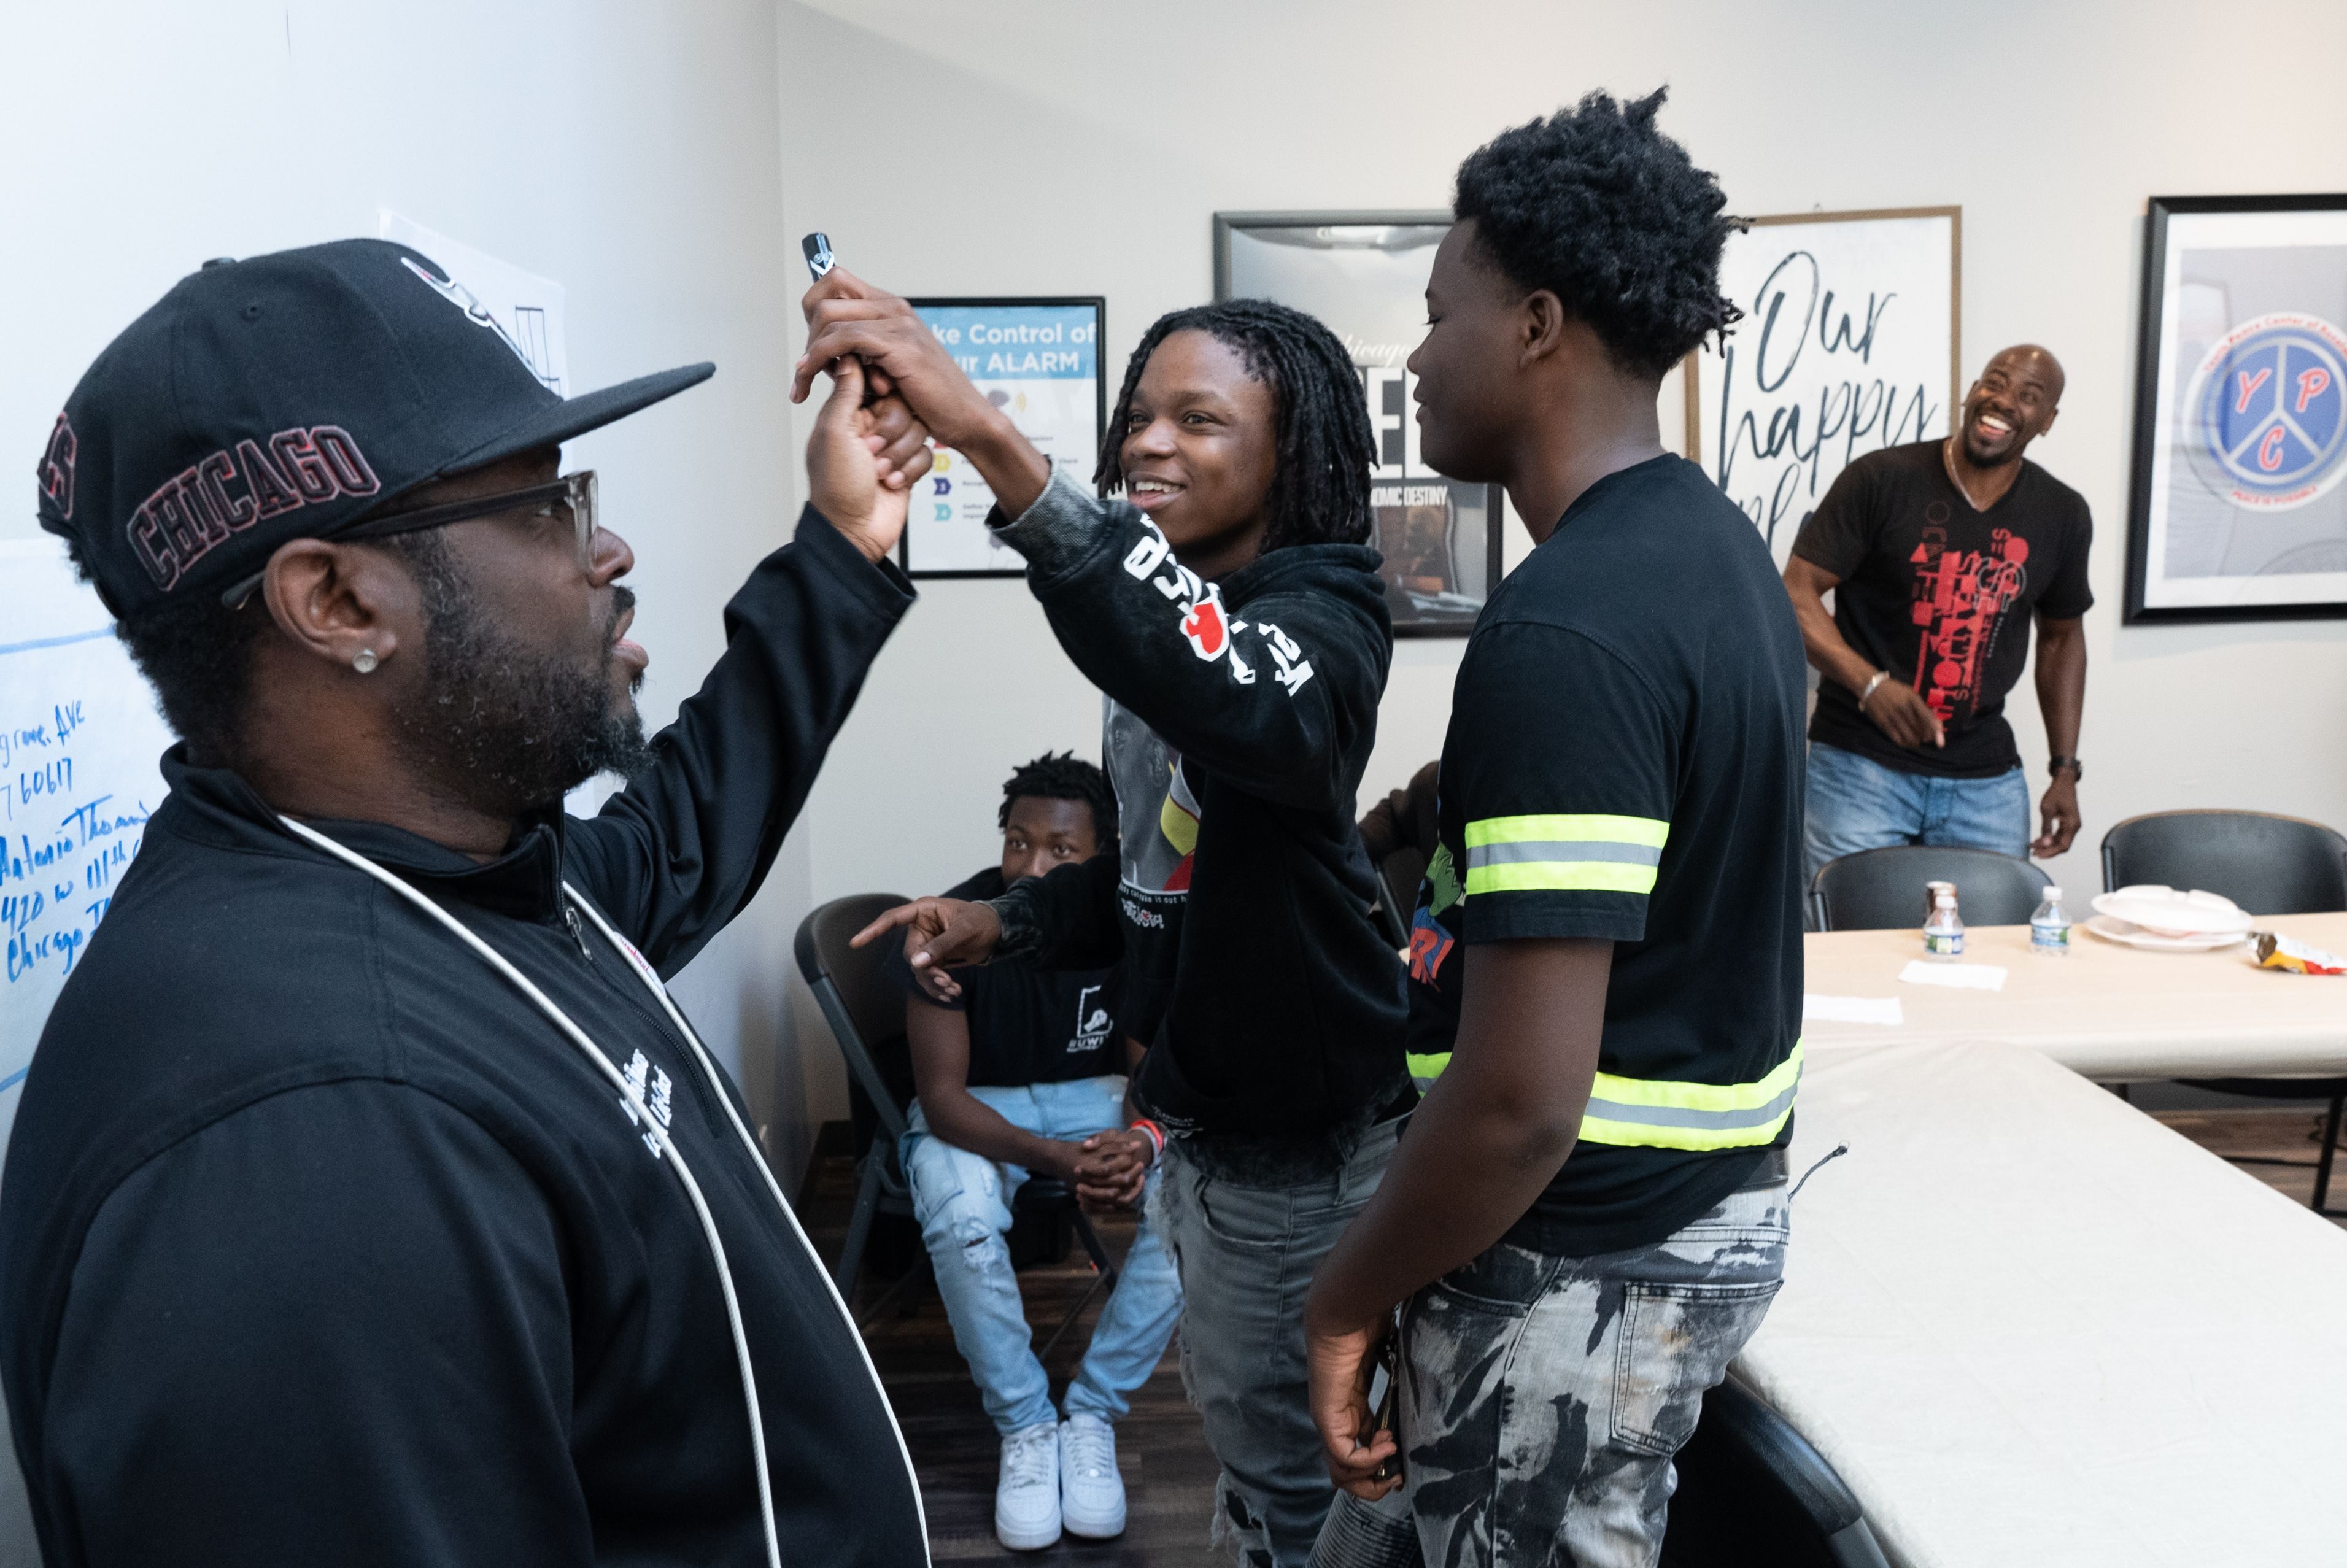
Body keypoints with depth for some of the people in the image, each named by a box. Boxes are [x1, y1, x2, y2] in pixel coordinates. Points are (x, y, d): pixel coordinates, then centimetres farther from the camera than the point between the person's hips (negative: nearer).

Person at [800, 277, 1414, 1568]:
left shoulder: (1320, 613, -21)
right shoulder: (1174, 611, 6)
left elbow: (1231, 693, -47)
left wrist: (991, 443, -55)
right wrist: (1002, 923, -1)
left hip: (1301, 1130, -8)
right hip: (1197, 1101, 8)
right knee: (1243, 1417, 27)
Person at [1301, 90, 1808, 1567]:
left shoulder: (1563, 632, -27)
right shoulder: (1717, 545, 3)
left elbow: (1522, 1098, -29)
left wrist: (1351, 1294, -14)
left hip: (1582, 1262, -9)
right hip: (1716, 1204, 9)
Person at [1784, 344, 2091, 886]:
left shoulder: (2062, 515, 7)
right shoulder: (1880, 479, -8)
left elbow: (2062, 636, 19)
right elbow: (1797, 594, -9)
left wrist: (2065, 770, 15)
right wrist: (1871, 683, -24)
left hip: (1987, 779, 4)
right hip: (1862, 765, -4)